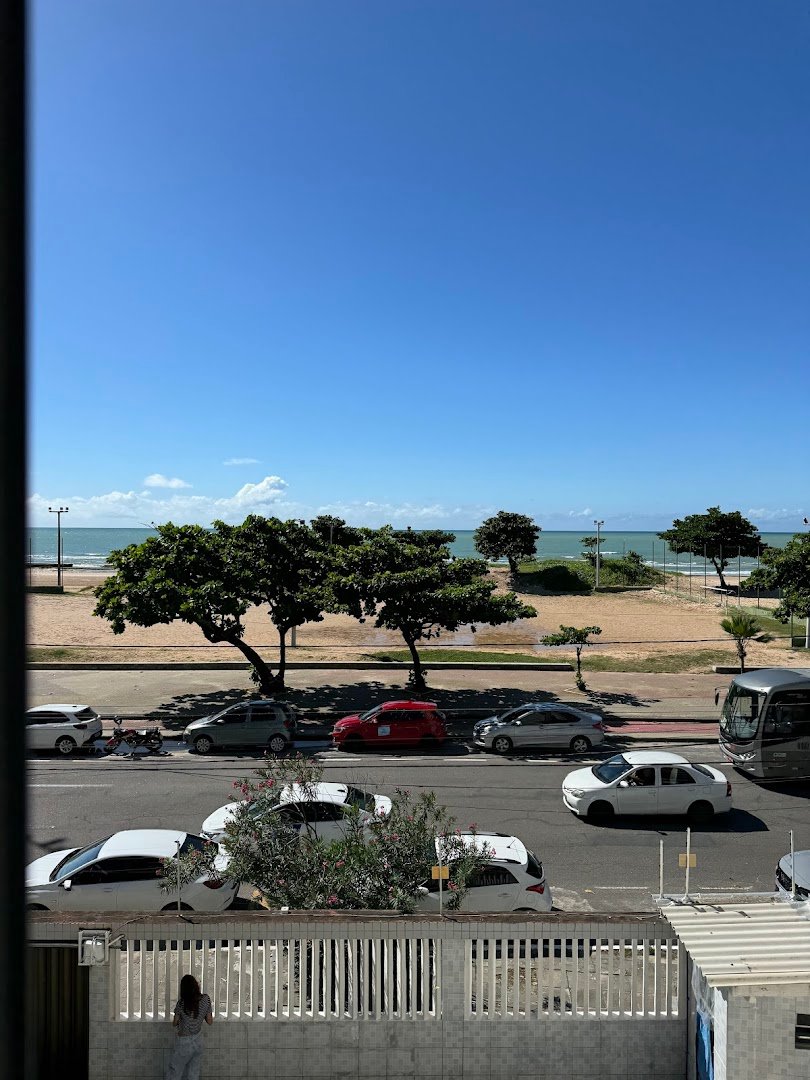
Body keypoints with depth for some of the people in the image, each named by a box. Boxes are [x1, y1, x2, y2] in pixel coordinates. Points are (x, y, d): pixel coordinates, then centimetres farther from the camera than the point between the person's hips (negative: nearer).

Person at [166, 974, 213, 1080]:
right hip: (198, 1042, 3)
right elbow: (210, 1021, -3)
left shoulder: (181, 1003, -19)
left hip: (184, 1043, -3)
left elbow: (174, 1024, -4)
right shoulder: (206, 999, -13)